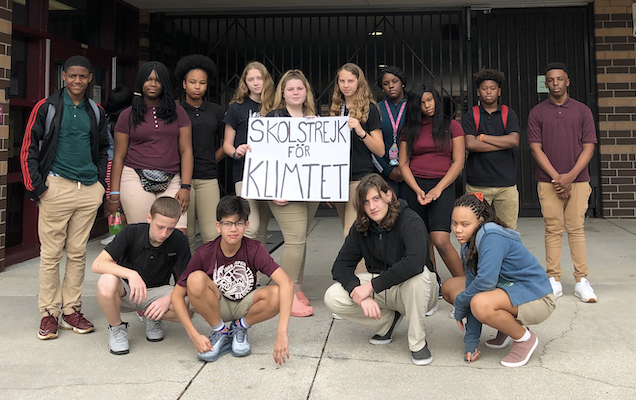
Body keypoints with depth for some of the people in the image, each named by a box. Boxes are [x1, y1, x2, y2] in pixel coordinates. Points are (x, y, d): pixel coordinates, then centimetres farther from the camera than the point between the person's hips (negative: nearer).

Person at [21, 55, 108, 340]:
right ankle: (49, 313, 10)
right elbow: (29, 149, 0)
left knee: (78, 253, 8)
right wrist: (36, 186, -7)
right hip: (57, 187, -3)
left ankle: (71, 310, 16)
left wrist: (102, 182, 11)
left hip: (89, 189, 4)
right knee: (51, 253, 0)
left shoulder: (96, 112, 14)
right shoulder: (47, 107, 2)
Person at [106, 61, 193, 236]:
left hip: (170, 182, 1)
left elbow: (186, 151, 7)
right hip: (136, 181, -1)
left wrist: (185, 187, -3)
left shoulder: (178, 112, 12)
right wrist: (114, 193, 3)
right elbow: (119, 156, 9)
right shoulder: (128, 115, 10)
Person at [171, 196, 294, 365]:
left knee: (277, 294, -31)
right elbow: (177, 295, -16)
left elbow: (287, 283, -34)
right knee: (196, 279, -31)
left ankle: (240, 327, -1)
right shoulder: (204, 254, -20)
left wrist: (281, 333, -44)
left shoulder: (254, 249, -21)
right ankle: (219, 332, -7)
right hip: (216, 306, 0)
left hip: (245, 306, 0)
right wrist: (194, 335, -26)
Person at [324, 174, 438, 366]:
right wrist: (360, 294, -29)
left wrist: (372, 285, -34)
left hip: (414, 292, -4)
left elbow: (415, 262, -39)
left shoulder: (410, 221, -22)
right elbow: (340, 265, -10)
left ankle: (418, 342, -16)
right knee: (333, 298, -18)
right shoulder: (361, 227, -5)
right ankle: (388, 321, 7)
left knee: (417, 274, -39)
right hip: (379, 290, 5)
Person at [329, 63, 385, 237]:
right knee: (348, 231, 11)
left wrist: (361, 132, -20)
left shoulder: (369, 108, -2)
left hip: (360, 178, -6)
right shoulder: (335, 108, 13)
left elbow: (380, 151, -5)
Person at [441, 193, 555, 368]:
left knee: (481, 304, -36)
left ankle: (525, 338, -6)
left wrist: (459, 304, -14)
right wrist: (471, 341, -4)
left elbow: (485, 281, -33)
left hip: (535, 299, -9)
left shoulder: (492, 237, -24)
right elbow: (473, 284, -1)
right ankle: (506, 325, 13)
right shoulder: (468, 245, 2)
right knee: (449, 287, 5)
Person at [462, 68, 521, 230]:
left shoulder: (509, 114, 10)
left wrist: (483, 137, -5)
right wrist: (504, 143, -8)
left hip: (506, 183, 1)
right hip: (477, 184, -1)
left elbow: (514, 140, -5)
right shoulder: (470, 116, 7)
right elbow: (470, 144, -9)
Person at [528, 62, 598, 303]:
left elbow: (588, 148, 2)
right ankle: (554, 280, 8)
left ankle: (581, 281, 7)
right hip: (548, 181, 0)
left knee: (576, 229, 1)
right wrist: (556, 178, -10)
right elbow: (536, 149, -1)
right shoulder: (537, 113, 4)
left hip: (578, 180, 0)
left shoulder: (582, 111, 6)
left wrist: (570, 176, -11)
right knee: (553, 230, 2)